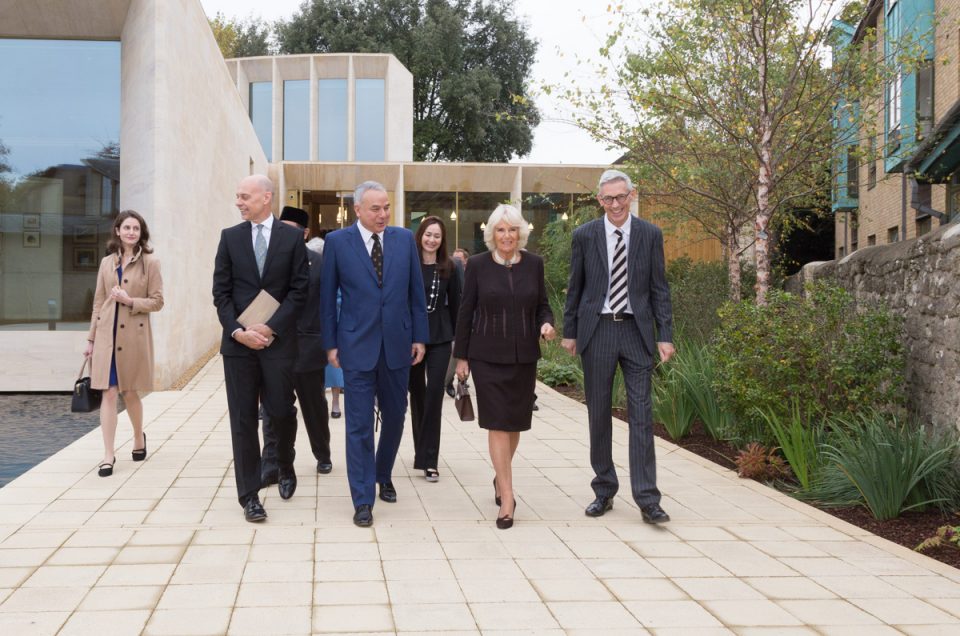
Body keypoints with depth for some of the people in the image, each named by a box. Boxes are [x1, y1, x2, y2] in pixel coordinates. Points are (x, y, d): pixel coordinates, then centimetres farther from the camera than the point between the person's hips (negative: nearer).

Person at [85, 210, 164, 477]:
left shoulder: (149, 262, -1)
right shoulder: (107, 262, 9)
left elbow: (157, 301, -3)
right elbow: (98, 303, 11)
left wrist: (129, 300, -17)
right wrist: (91, 338, 9)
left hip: (134, 335, -2)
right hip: (107, 335, 2)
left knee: (130, 393, 10)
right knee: (109, 393, -3)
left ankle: (139, 438, 36)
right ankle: (108, 454, -1)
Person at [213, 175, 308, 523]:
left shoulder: (292, 237, 2)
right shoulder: (230, 237, 7)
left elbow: (299, 291, -2)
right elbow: (221, 291, 4)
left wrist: (270, 327, -12)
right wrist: (238, 331, -9)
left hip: (278, 340, -1)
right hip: (238, 341, 1)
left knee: (281, 412, 2)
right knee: (243, 419, 2)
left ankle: (285, 468, 32)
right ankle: (249, 495, 8)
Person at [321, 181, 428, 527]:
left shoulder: (405, 239, 4)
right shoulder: (337, 242, -2)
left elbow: (416, 291, 7)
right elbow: (328, 297, 1)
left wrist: (419, 337, 5)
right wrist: (331, 343, 0)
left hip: (397, 344, 3)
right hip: (357, 346, -3)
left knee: (394, 418, 14)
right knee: (359, 425, -1)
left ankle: (383, 475, 38)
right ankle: (363, 500, 5)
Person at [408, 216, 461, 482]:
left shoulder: (450, 268, 2)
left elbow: (455, 304, 6)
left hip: (440, 338, 0)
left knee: (435, 393, -9)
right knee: (417, 393, 12)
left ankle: (429, 459, -8)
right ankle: (421, 450, 27)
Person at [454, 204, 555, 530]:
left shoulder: (533, 264, 3)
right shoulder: (478, 265, -3)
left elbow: (542, 305, 11)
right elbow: (466, 311, 1)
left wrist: (546, 324, -12)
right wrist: (461, 356, 1)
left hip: (524, 356, 3)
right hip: (488, 356, -3)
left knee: (515, 423, 11)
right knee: (497, 423, -6)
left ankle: (501, 477, 36)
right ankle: (507, 497, -2)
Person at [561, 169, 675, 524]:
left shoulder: (650, 235, 3)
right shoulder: (584, 235, 3)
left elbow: (659, 289, 4)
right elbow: (575, 287, 8)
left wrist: (665, 335, -2)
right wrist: (569, 332, 6)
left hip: (636, 331, -1)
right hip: (596, 331, 1)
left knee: (641, 414, -4)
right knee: (598, 414, 6)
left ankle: (647, 499, -2)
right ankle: (604, 491, 18)